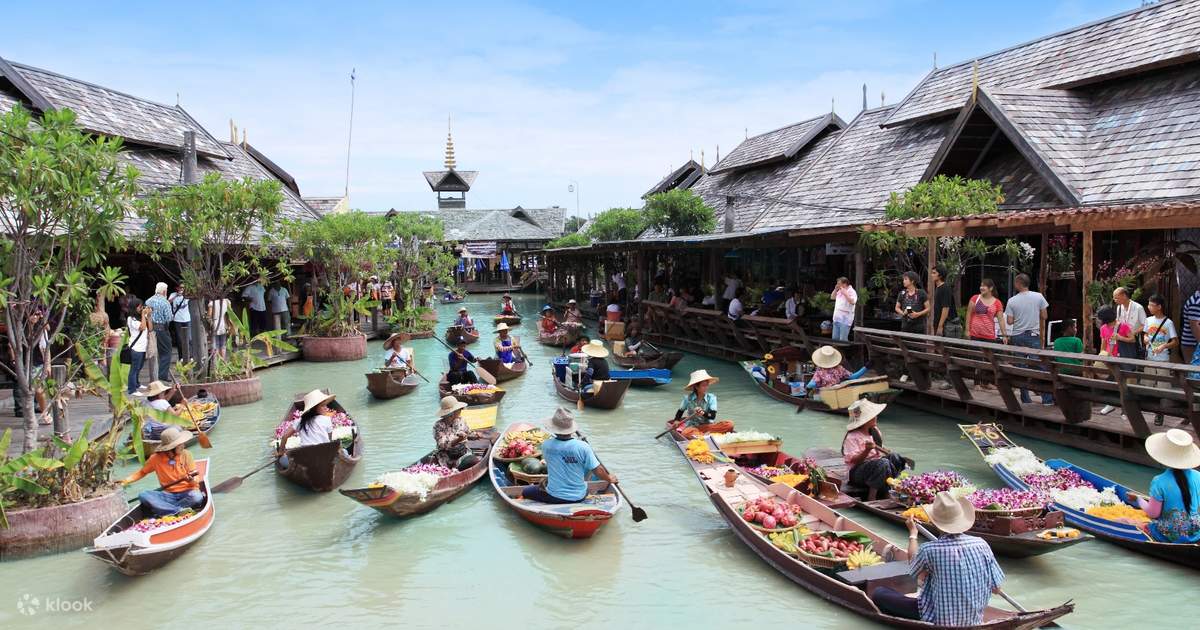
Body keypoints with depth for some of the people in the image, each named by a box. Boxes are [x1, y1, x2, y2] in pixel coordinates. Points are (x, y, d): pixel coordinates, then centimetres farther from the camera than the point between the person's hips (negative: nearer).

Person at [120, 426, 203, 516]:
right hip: (169, 495, 2)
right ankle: (180, 510, -31)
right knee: (142, 495, -24)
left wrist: (191, 480, -26)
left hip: (186, 493, -2)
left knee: (197, 496, -36)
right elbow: (142, 472, 16)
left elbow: (195, 480, -4)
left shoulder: (185, 455, -3)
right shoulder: (156, 458, -2)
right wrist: (126, 480, 2)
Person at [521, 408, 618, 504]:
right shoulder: (583, 447, -19)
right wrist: (610, 479, 10)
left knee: (524, 492, 23)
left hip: (554, 497, -1)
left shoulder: (546, 445, -14)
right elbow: (598, 471, -12)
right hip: (579, 497, 1)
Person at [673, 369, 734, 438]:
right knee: (686, 433, -40)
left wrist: (704, 413, -32)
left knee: (729, 424, -24)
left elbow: (713, 416, -12)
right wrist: (677, 420, -3)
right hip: (692, 426, -2)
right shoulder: (688, 398, -3)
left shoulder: (711, 397, -3)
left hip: (707, 426, 2)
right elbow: (680, 411, 13)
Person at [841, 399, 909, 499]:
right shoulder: (852, 437, -15)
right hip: (858, 474, -8)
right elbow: (855, 461, -22)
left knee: (894, 457, -15)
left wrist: (890, 454, 2)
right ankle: (871, 497, -28)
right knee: (883, 463, -33)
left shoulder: (875, 431, 10)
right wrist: (867, 450, -38)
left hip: (876, 466, 8)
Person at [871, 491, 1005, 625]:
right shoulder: (981, 545, -11)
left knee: (879, 594, 5)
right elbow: (996, 588, -3)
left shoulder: (929, 550, -21)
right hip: (974, 621, 5)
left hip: (938, 621, -5)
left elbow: (913, 568, 3)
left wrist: (913, 533, 16)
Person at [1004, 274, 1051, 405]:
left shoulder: (1012, 301, -7)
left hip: (1017, 336, 0)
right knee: (1039, 367, 3)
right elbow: (1044, 317, 3)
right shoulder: (1038, 297, -3)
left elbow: (1010, 321, -6)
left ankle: (1025, 399, 8)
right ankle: (1047, 398, -1)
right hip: (1034, 335, 1)